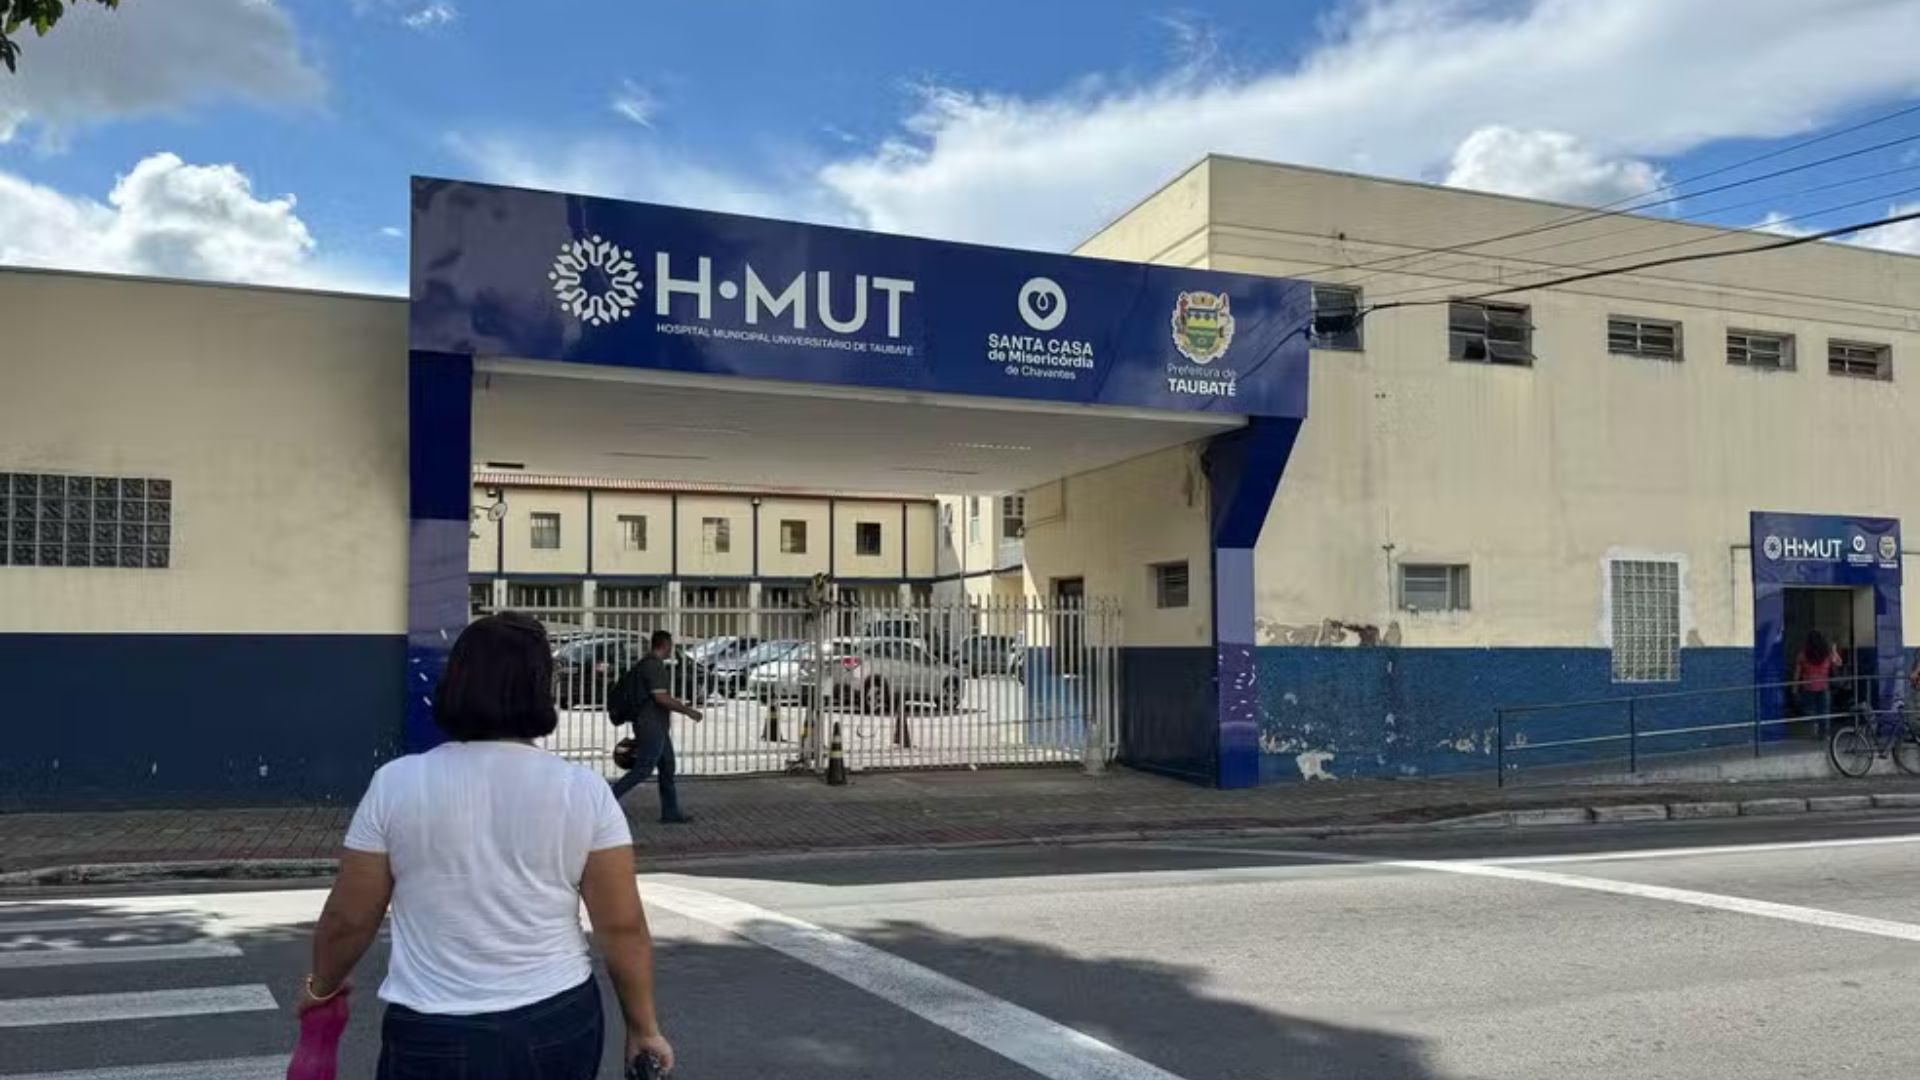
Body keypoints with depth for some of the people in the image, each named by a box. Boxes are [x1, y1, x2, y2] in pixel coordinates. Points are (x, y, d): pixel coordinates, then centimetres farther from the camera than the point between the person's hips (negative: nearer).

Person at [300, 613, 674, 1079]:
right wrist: (643, 1027, 6)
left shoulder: (396, 784, -7)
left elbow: (347, 920, 1)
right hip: (560, 1026, 1)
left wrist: (322, 986, 20)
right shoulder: (585, 791, -7)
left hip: (434, 1041, -1)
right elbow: (623, 926, -6)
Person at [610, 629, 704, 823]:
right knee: (643, 769, -7)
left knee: (667, 767, 10)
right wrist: (689, 711, -15)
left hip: (657, 727, 10)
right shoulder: (654, 665, -16)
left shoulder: (647, 663, 15)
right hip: (651, 727, -10)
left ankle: (671, 812, 12)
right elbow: (661, 698, -22)